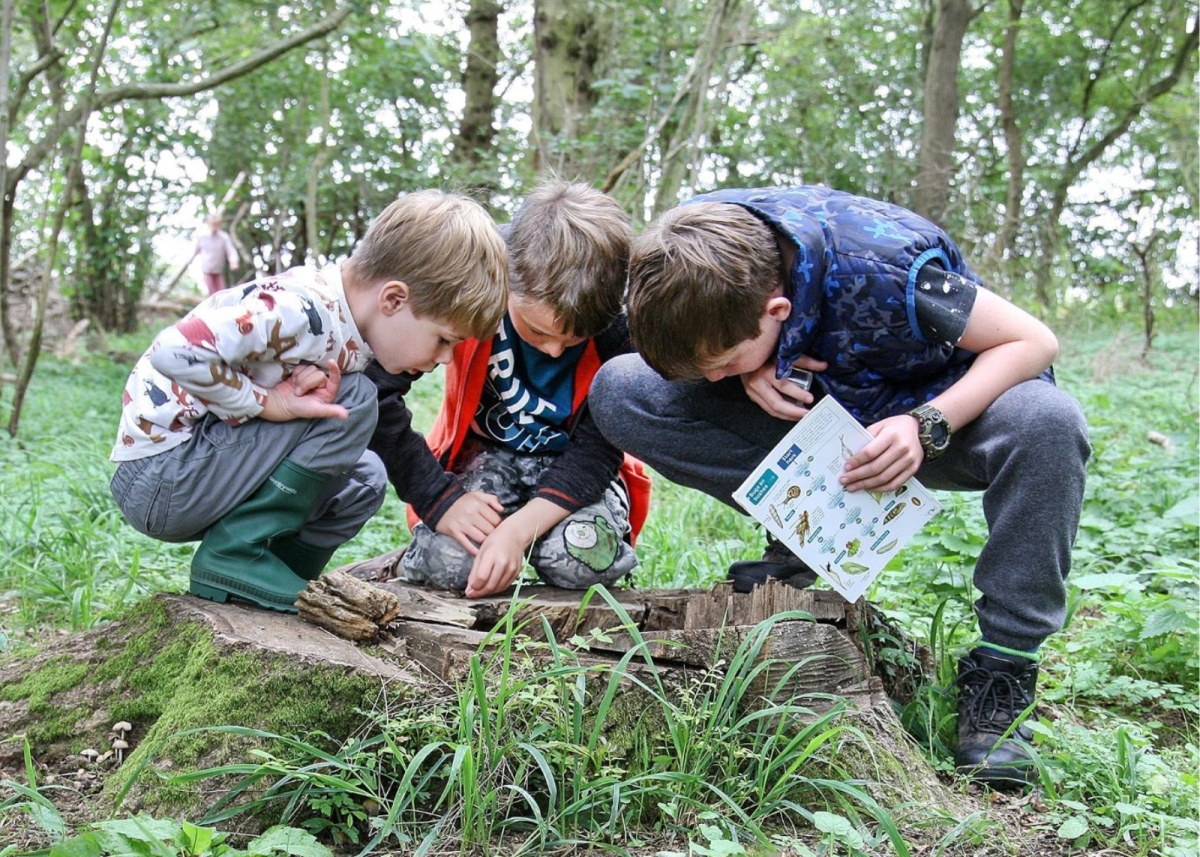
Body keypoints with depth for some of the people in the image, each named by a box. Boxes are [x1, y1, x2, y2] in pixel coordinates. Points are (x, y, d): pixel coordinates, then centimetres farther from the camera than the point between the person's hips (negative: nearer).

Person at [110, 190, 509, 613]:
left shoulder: (354, 326, 2)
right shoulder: (300, 310, -27)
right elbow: (174, 352, -33)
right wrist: (267, 403, -24)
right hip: (156, 478, -9)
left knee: (363, 480, 11)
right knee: (353, 399, -16)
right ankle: (233, 553, -14)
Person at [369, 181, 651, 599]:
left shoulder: (624, 325, -23)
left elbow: (599, 447, -19)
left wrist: (518, 530, -33)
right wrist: (439, 499, -25)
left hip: (574, 465, 0)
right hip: (483, 451, 0)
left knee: (582, 561, -30)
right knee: (450, 560, -29)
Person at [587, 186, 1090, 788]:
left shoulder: (879, 269, -35)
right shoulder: (703, 245, -22)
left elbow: (1033, 341, -23)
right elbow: (692, 339, 1)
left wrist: (927, 427, -37)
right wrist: (751, 369, -23)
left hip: (936, 408, -3)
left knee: (1048, 423, -39)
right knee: (617, 389, -17)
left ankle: (999, 673, -23)